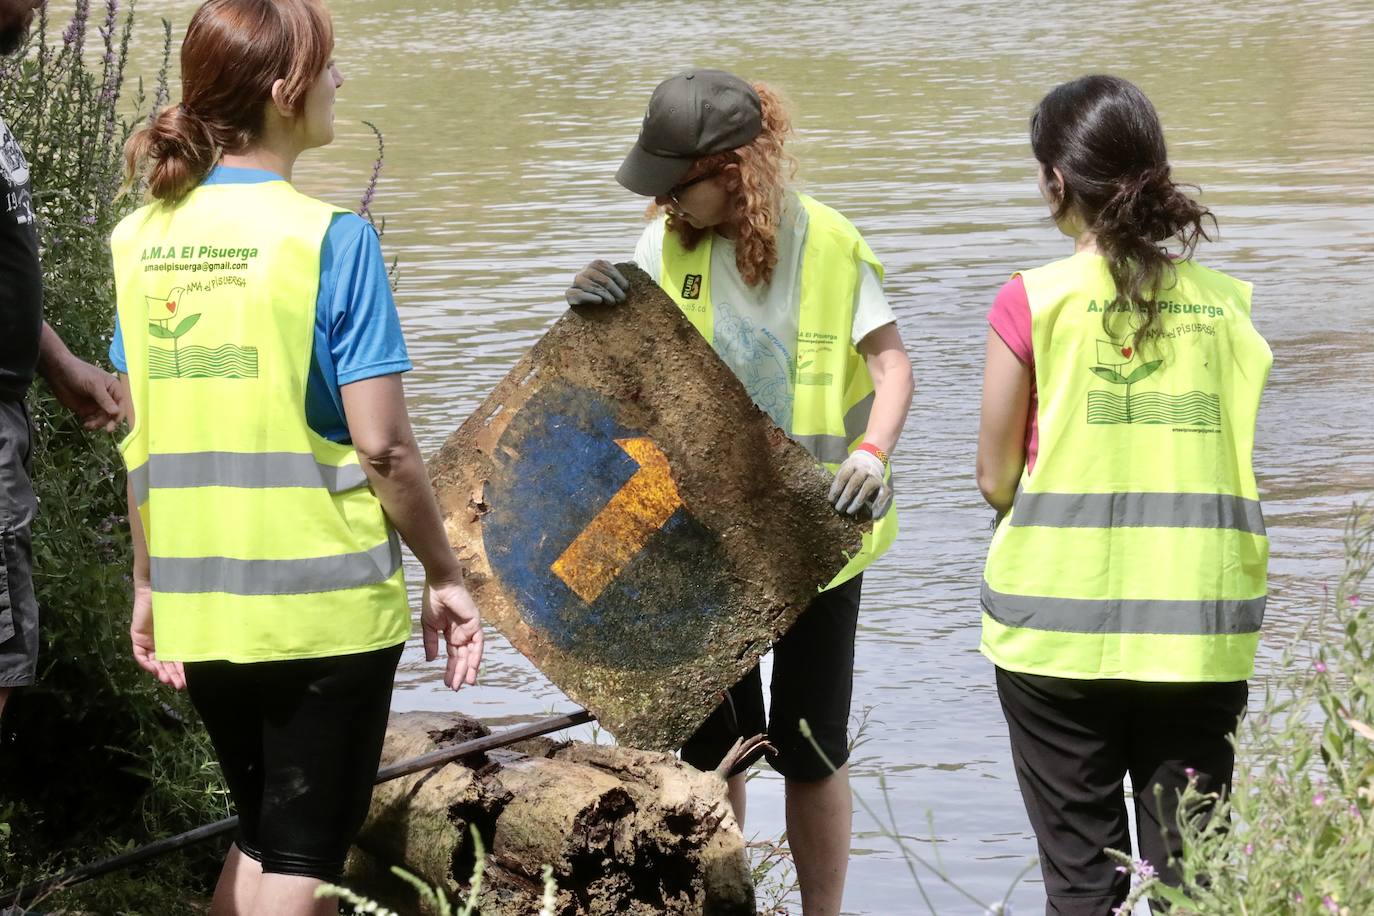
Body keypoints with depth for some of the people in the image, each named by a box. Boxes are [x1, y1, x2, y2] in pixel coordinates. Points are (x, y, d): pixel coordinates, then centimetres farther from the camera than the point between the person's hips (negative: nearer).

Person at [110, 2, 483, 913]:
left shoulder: (142, 239, 3)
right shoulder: (330, 238, -13)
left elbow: (141, 442, 8)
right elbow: (382, 446, -14)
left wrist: (150, 582, 17)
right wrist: (445, 575, -3)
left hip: (199, 602, 6)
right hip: (325, 599, -5)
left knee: (259, 839, 22)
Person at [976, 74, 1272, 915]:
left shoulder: (1034, 302, -7)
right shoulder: (1227, 304, 2)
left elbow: (996, 479, -1)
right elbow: (1239, 467, 6)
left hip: (1059, 626, -2)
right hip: (1198, 628, 2)